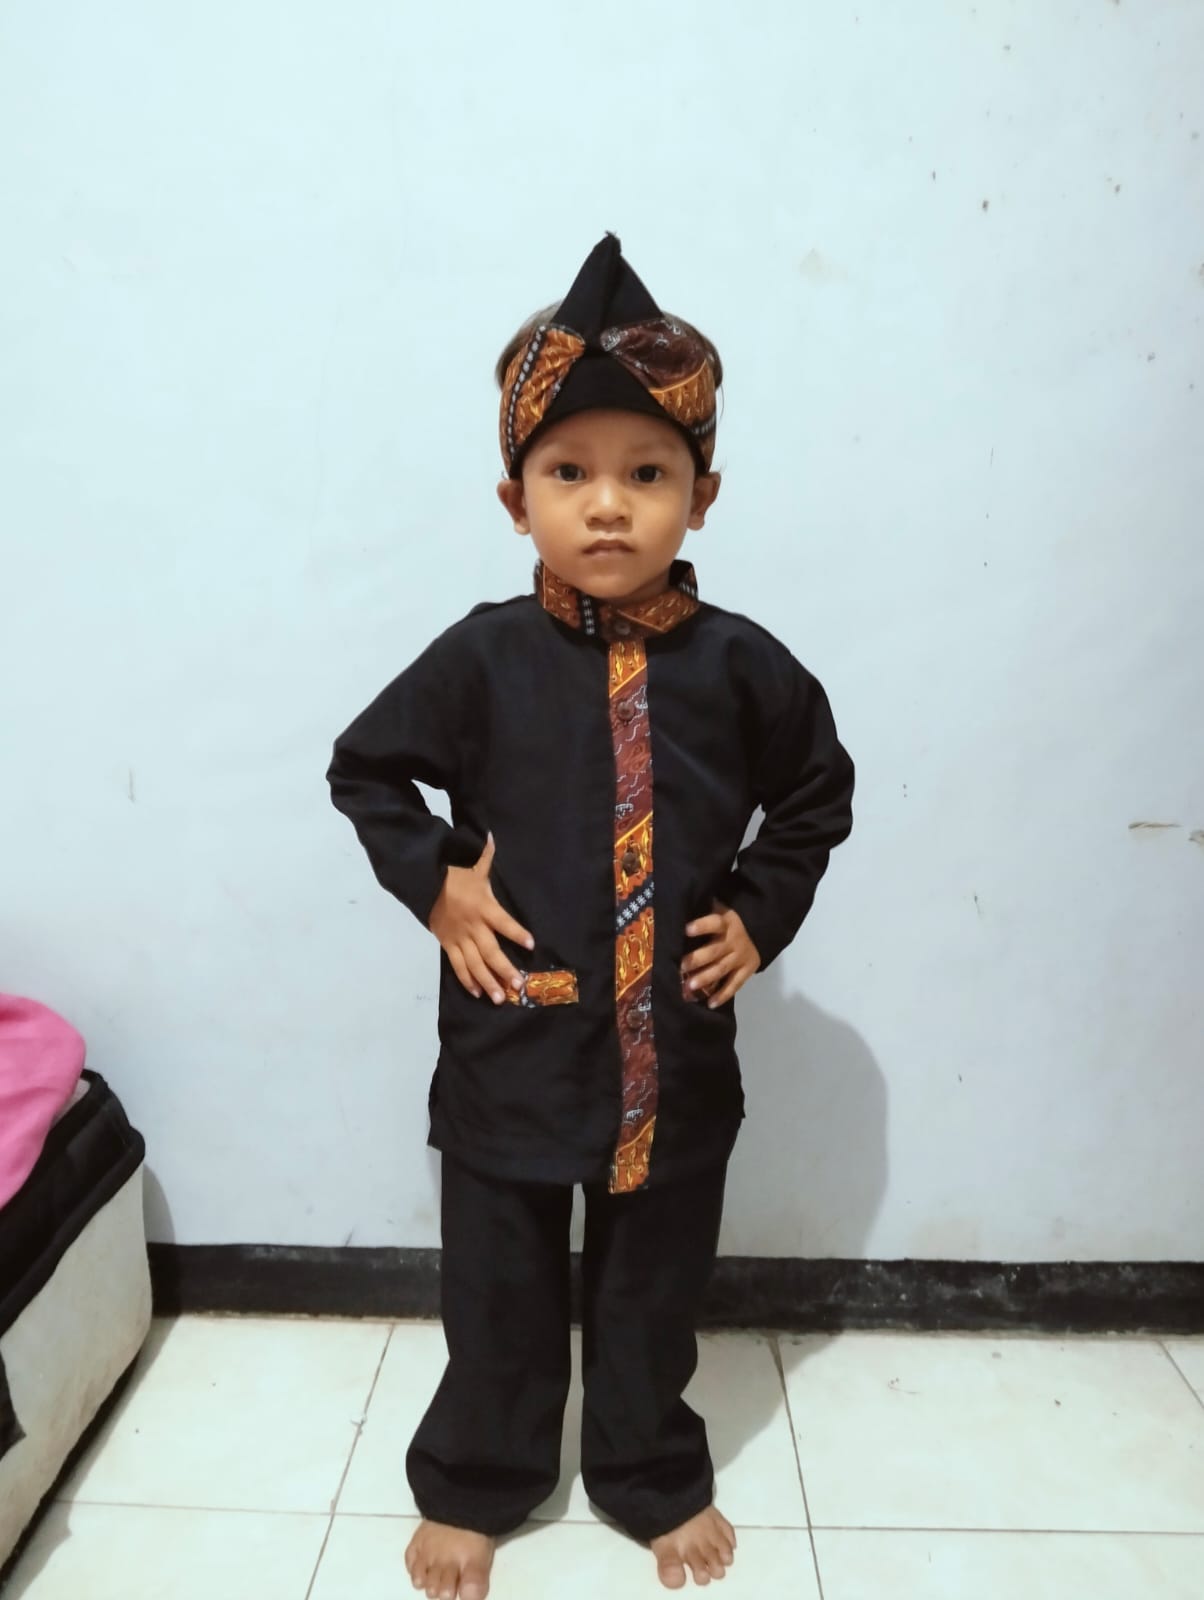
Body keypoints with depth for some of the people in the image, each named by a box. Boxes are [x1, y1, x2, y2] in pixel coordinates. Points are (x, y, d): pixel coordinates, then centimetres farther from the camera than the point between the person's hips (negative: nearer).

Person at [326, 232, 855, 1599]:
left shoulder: (740, 665, -8)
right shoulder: (484, 657, -11)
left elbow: (818, 791, 7)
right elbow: (365, 765, 2)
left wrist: (762, 915, -1)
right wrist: (435, 883, -8)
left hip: (676, 1041, 1)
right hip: (512, 1037, 0)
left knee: (655, 1285, 22)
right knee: (498, 1288, 19)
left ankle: (653, 1478, 48)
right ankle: (473, 1484, 46)